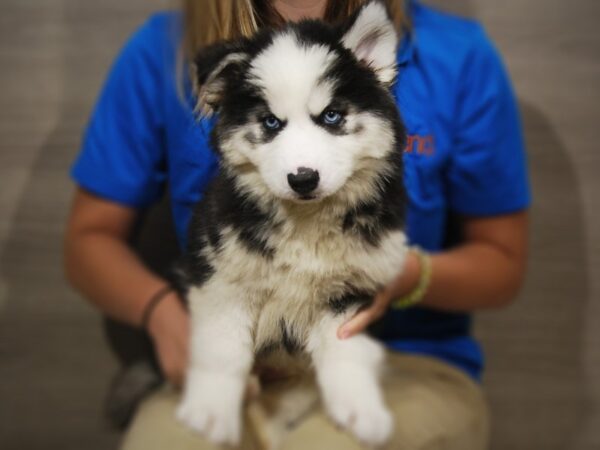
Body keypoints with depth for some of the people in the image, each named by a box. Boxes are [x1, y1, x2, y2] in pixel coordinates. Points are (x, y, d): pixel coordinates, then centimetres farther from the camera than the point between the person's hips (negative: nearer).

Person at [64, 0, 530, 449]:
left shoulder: (458, 58, -3)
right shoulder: (161, 53, -2)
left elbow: (503, 264, 6)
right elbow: (90, 237, 6)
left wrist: (407, 276, -15)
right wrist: (162, 310, -14)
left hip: (404, 363, 1)